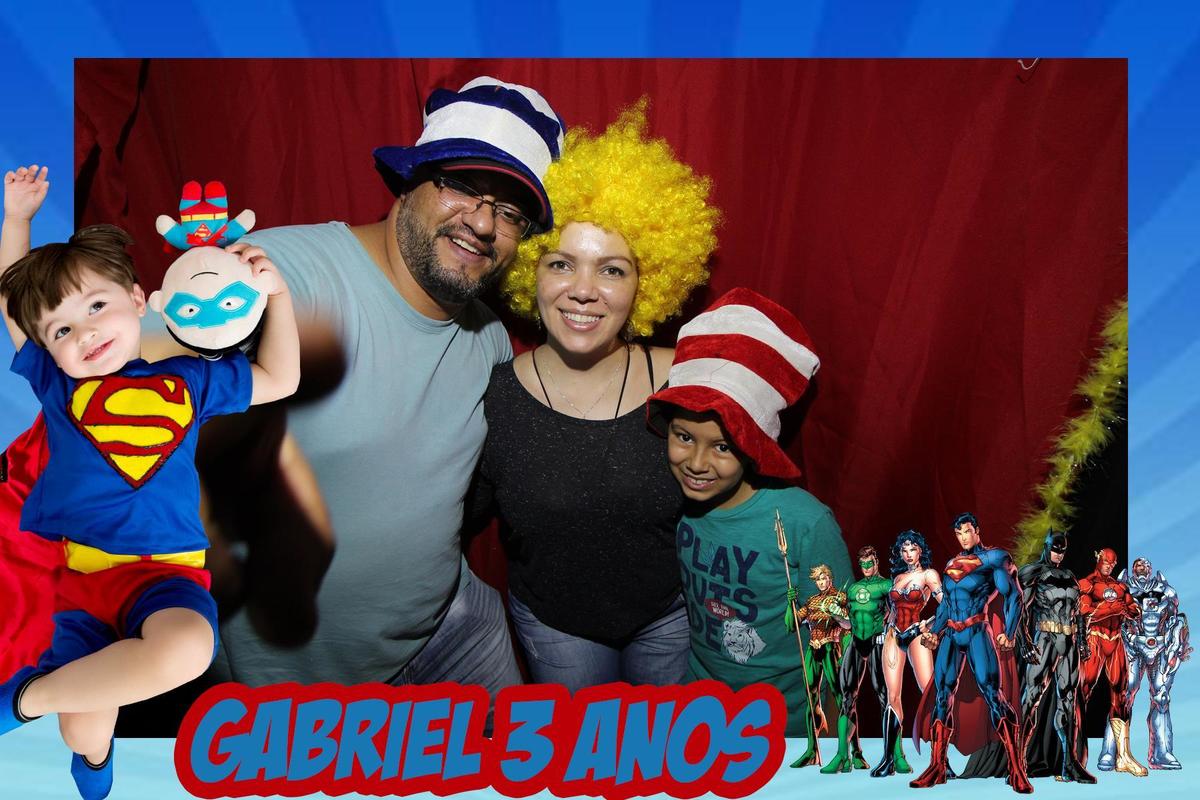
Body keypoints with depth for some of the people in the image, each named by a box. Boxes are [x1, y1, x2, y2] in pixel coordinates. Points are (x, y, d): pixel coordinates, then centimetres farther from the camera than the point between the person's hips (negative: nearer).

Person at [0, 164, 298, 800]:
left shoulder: (186, 383, 13)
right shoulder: (55, 382, 14)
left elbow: (279, 380, 21)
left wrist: (275, 292, 14)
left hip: (160, 570, 0)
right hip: (68, 568, 1)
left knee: (185, 651, -34)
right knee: (86, 735, -9)